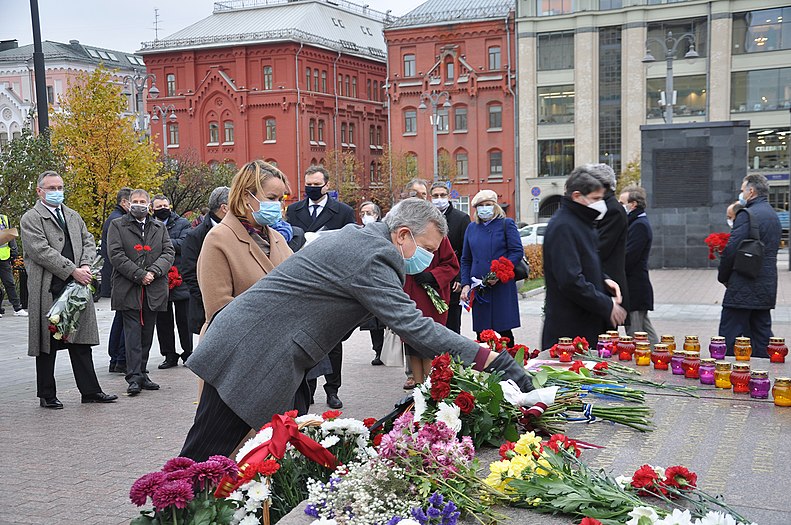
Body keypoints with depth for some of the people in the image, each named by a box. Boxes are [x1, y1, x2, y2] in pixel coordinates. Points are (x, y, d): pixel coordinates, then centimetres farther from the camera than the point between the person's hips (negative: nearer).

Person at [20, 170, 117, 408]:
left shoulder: (73, 216, 18)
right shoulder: (30, 218, -3)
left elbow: (89, 242, 13)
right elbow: (41, 251, -14)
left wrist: (86, 266, -7)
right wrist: (73, 271, -17)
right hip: (48, 290, -5)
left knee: (81, 340, 8)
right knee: (47, 343, 5)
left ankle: (90, 391, 13)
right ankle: (47, 395, 15)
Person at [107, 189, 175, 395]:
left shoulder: (160, 227, 17)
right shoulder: (117, 225, 6)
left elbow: (169, 253, 8)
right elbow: (116, 255, -5)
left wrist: (153, 272, -10)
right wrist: (139, 275, -12)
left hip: (153, 290, 4)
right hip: (128, 289, -4)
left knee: (147, 334, 7)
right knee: (133, 332, -8)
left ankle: (142, 374, 14)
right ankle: (134, 378, -10)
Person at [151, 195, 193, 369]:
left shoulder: (182, 223, 5)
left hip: (180, 278, -2)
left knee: (184, 320, 4)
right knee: (163, 320, 7)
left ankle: (188, 353, 15)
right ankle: (169, 356, 16)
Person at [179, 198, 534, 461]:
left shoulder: (355, 237, 13)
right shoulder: (372, 257, -19)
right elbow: (411, 325, -25)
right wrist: (487, 359, -25)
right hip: (249, 359, -10)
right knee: (204, 460, -2)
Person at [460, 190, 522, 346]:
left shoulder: (506, 224, 3)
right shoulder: (472, 228, 15)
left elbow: (517, 252, -5)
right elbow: (465, 260, 17)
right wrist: (465, 285, 4)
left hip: (502, 286, -4)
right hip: (478, 288, 4)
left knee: (504, 330, -3)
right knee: (481, 333, 4)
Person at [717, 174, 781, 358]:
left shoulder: (747, 214, -12)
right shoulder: (773, 216, 16)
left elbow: (731, 249, -18)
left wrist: (723, 276, -3)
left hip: (743, 289, -9)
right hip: (767, 288, 9)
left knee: (729, 342, -5)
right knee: (761, 338, 12)